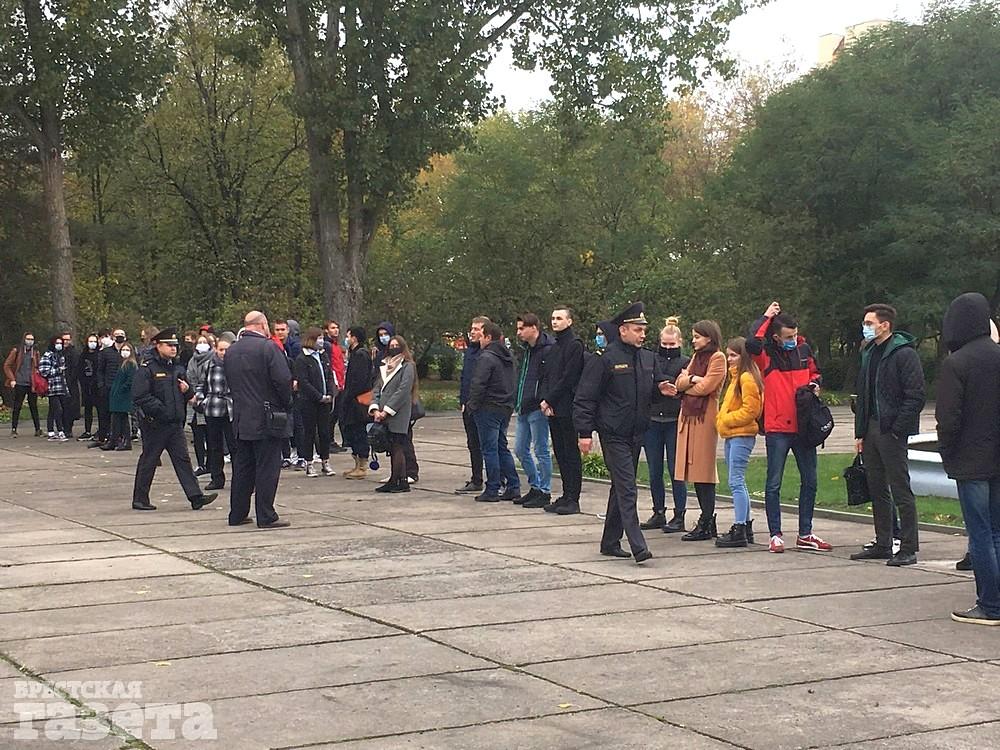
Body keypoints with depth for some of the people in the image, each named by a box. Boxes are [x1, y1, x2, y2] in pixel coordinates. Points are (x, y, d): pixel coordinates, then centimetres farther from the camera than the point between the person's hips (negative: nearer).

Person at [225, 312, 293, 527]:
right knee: (267, 468, -2)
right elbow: (284, 380, -17)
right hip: (266, 420, -7)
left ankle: (237, 514, 17)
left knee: (242, 467, 13)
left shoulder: (231, 351, 10)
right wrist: (286, 405, -2)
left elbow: (230, 382, 15)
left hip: (240, 419, 7)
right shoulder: (267, 347, -12)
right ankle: (266, 516, -1)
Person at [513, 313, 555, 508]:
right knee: (520, 449, 13)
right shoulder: (526, 350, 16)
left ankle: (544, 492, 6)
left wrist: (545, 401, -25)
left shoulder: (547, 350, -14)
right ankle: (535, 487, 24)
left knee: (541, 451, -2)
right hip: (523, 409, 10)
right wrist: (517, 402, 14)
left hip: (537, 409, -10)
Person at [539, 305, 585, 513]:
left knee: (571, 453, -4)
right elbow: (546, 376, 14)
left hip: (568, 408, -8)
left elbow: (568, 378, -14)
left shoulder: (575, 344, -9)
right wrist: (544, 399, -2)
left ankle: (573, 499, -2)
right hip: (553, 409, 8)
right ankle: (566, 495, 16)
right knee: (560, 453, 11)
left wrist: (549, 400, -12)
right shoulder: (554, 347, 18)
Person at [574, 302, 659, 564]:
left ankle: (610, 542, 23)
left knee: (621, 488, 14)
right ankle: (638, 547, -15)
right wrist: (584, 432, -14)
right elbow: (584, 397, -10)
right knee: (627, 490, -12)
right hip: (613, 434, -7)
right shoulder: (605, 358, -10)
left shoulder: (647, 358, 11)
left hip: (636, 433, 7)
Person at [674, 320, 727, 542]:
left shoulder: (717, 358, -4)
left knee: (703, 470, -7)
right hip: (688, 415, 8)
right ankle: (707, 520, 12)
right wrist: (692, 379, -8)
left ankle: (706, 525, -5)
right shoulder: (696, 357, 21)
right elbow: (679, 383, 12)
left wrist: (685, 384, 2)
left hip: (705, 417, -8)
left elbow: (706, 387, -13)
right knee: (694, 469, 7)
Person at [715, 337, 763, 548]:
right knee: (737, 483, 13)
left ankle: (740, 530, -10)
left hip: (741, 435, -11)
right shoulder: (736, 376, 19)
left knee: (736, 482, -11)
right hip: (732, 435, 11)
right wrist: (721, 419, 10)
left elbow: (750, 410, -19)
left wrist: (725, 420, -13)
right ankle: (745, 527, 19)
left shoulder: (747, 378, -12)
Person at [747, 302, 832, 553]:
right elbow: (751, 343, -32)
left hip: (803, 426, 5)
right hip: (777, 429, -5)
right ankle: (775, 535, 10)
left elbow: (815, 372, 22)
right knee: (774, 484, 2)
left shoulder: (803, 349, 5)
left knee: (809, 481, 11)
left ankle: (805, 534, 22)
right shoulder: (768, 354, -9)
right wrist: (765, 318, -21)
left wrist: (814, 384, 0)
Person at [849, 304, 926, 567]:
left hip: (892, 431, -8)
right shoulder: (869, 353, 16)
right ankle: (883, 545, 20)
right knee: (877, 489, 12)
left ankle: (909, 549, 0)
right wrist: (860, 432, 14)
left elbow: (915, 397, -15)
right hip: (871, 431, 8)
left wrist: (896, 430, -17)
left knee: (901, 490, -4)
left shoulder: (905, 354, -10)